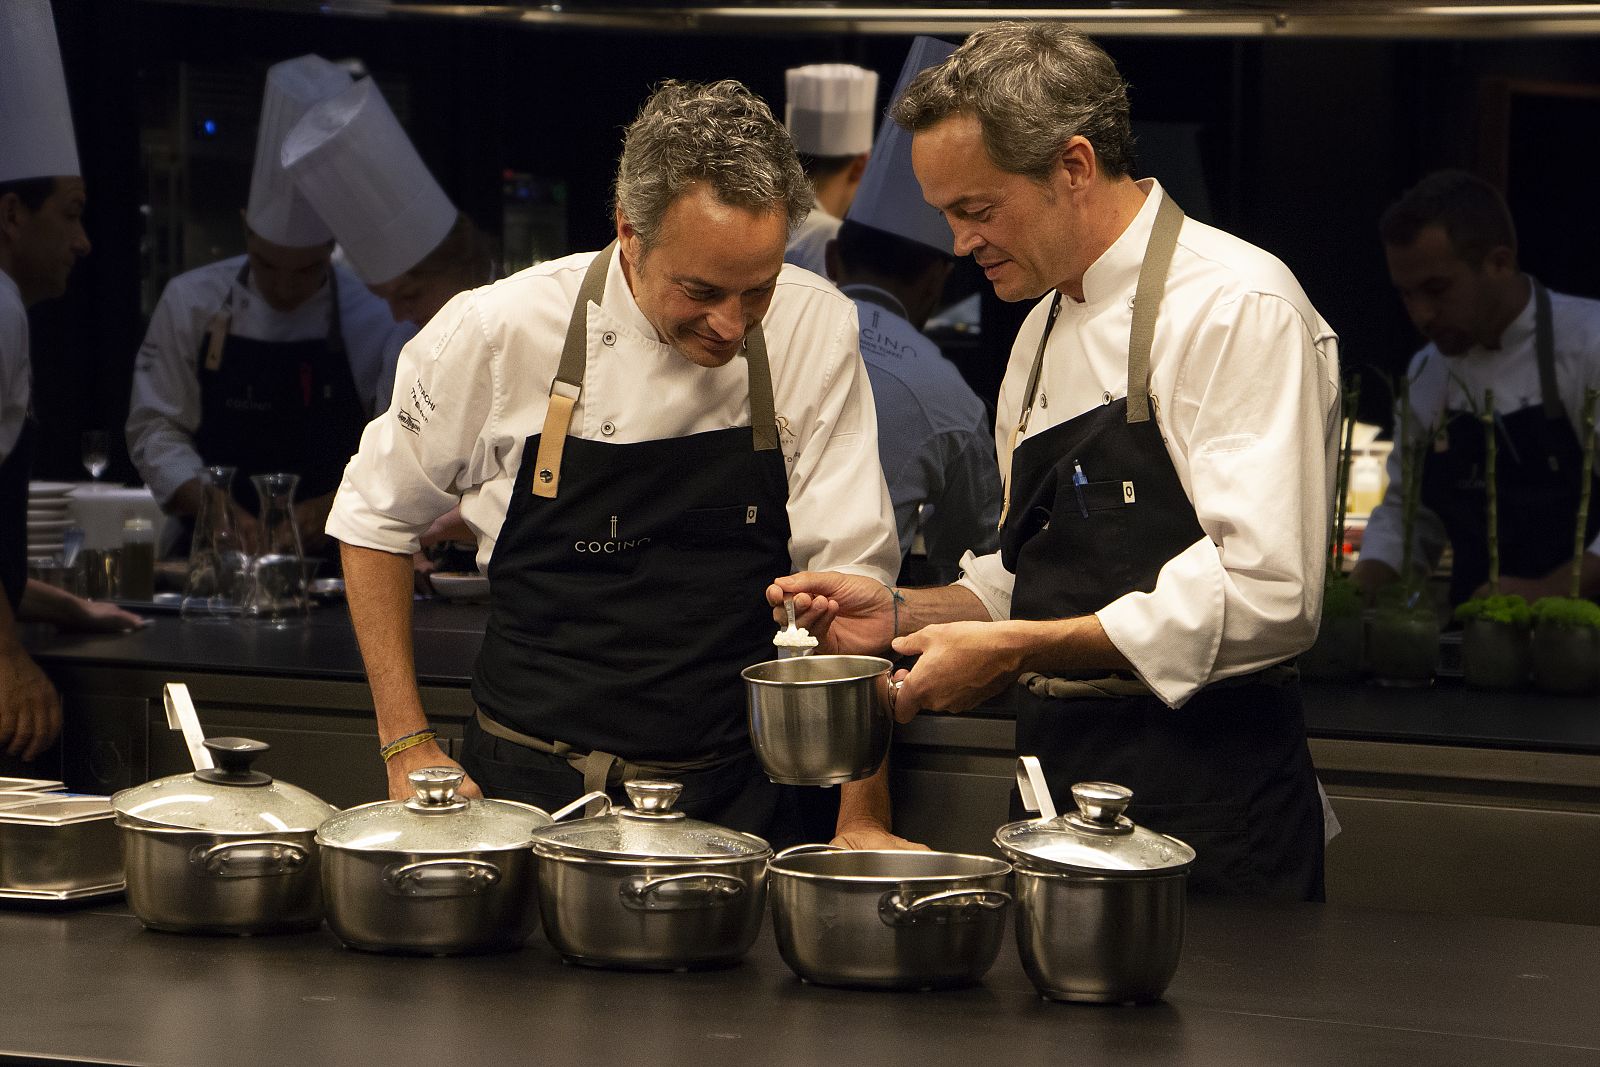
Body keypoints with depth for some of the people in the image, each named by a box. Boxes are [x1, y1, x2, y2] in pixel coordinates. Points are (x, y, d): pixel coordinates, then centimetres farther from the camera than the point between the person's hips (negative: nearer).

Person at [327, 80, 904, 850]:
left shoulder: (815, 331, -5)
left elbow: (849, 571, -6)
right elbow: (377, 520, 8)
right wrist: (408, 747, 3)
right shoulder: (498, 332, -7)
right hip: (528, 786, -1)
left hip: (728, 801, 1)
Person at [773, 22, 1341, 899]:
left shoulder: (1240, 309, -12)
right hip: (1057, 779, 8)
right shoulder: (1043, 334, 17)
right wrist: (903, 614, 7)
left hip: (1208, 808, -8)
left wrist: (1016, 651, -18)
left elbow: (1265, 596, -21)